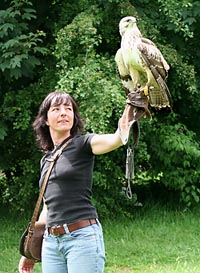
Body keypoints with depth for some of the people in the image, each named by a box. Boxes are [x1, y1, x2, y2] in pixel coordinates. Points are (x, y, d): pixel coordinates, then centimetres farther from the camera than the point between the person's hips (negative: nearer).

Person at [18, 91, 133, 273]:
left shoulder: (83, 144, 0)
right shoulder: (46, 160, 19)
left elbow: (113, 140, -22)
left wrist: (123, 132, -46)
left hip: (83, 237, -6)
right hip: (51, 241, 6)